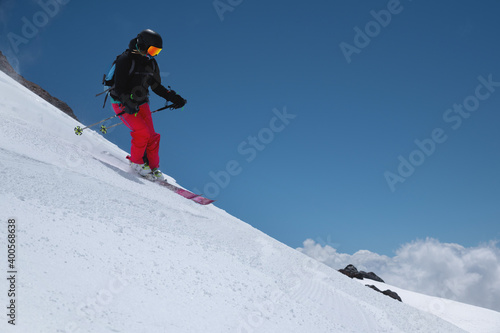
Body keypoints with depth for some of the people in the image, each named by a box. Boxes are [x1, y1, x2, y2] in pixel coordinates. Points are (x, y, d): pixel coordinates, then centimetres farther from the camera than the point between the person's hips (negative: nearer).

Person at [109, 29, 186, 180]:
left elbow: (156, 86, 15)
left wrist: (174, 98, 5)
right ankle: (136, 162, 1)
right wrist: (128, 103, -35)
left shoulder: (151, 63, 5)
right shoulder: (126, 60, -15)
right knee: (142, 132, -21)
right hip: (123, 103, -6)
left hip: (141, 103, 6)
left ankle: (153, 167, 13)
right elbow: (119, 87, -19)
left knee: (152, 136, -2)